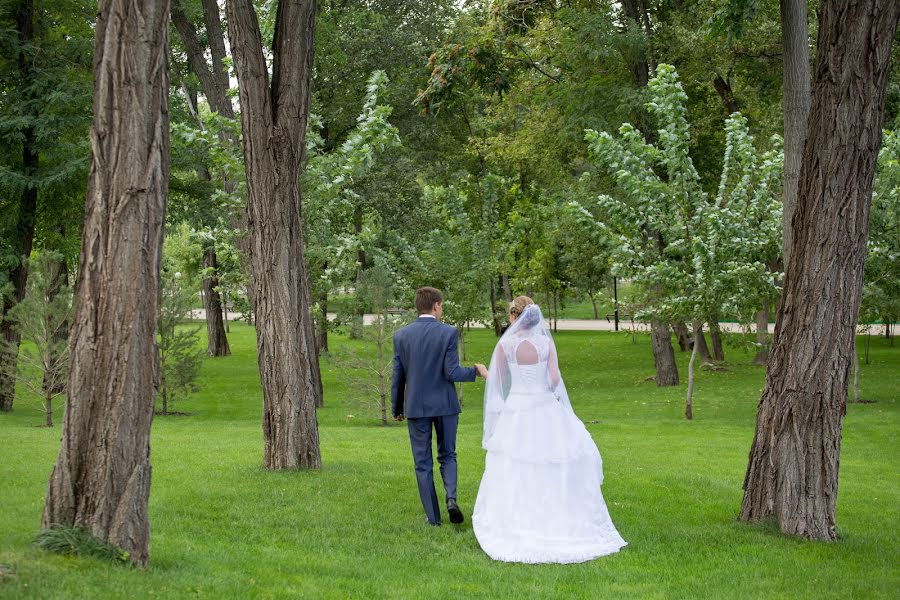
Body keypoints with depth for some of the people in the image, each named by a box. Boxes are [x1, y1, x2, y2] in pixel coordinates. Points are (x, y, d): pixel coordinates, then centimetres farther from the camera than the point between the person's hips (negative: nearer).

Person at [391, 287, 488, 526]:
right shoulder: (448, 333, -10)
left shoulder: (401, 335, -3)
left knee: (423, 463, 8)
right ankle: (451, 498, -8)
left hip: (416, 407, 1)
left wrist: (396, 408, 12)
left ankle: (432, 516, 8)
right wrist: (476, 371, 4)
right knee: (448, 455, 15)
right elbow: (452, 373, -13)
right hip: (445, 405, -1)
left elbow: (398, 376, 1)